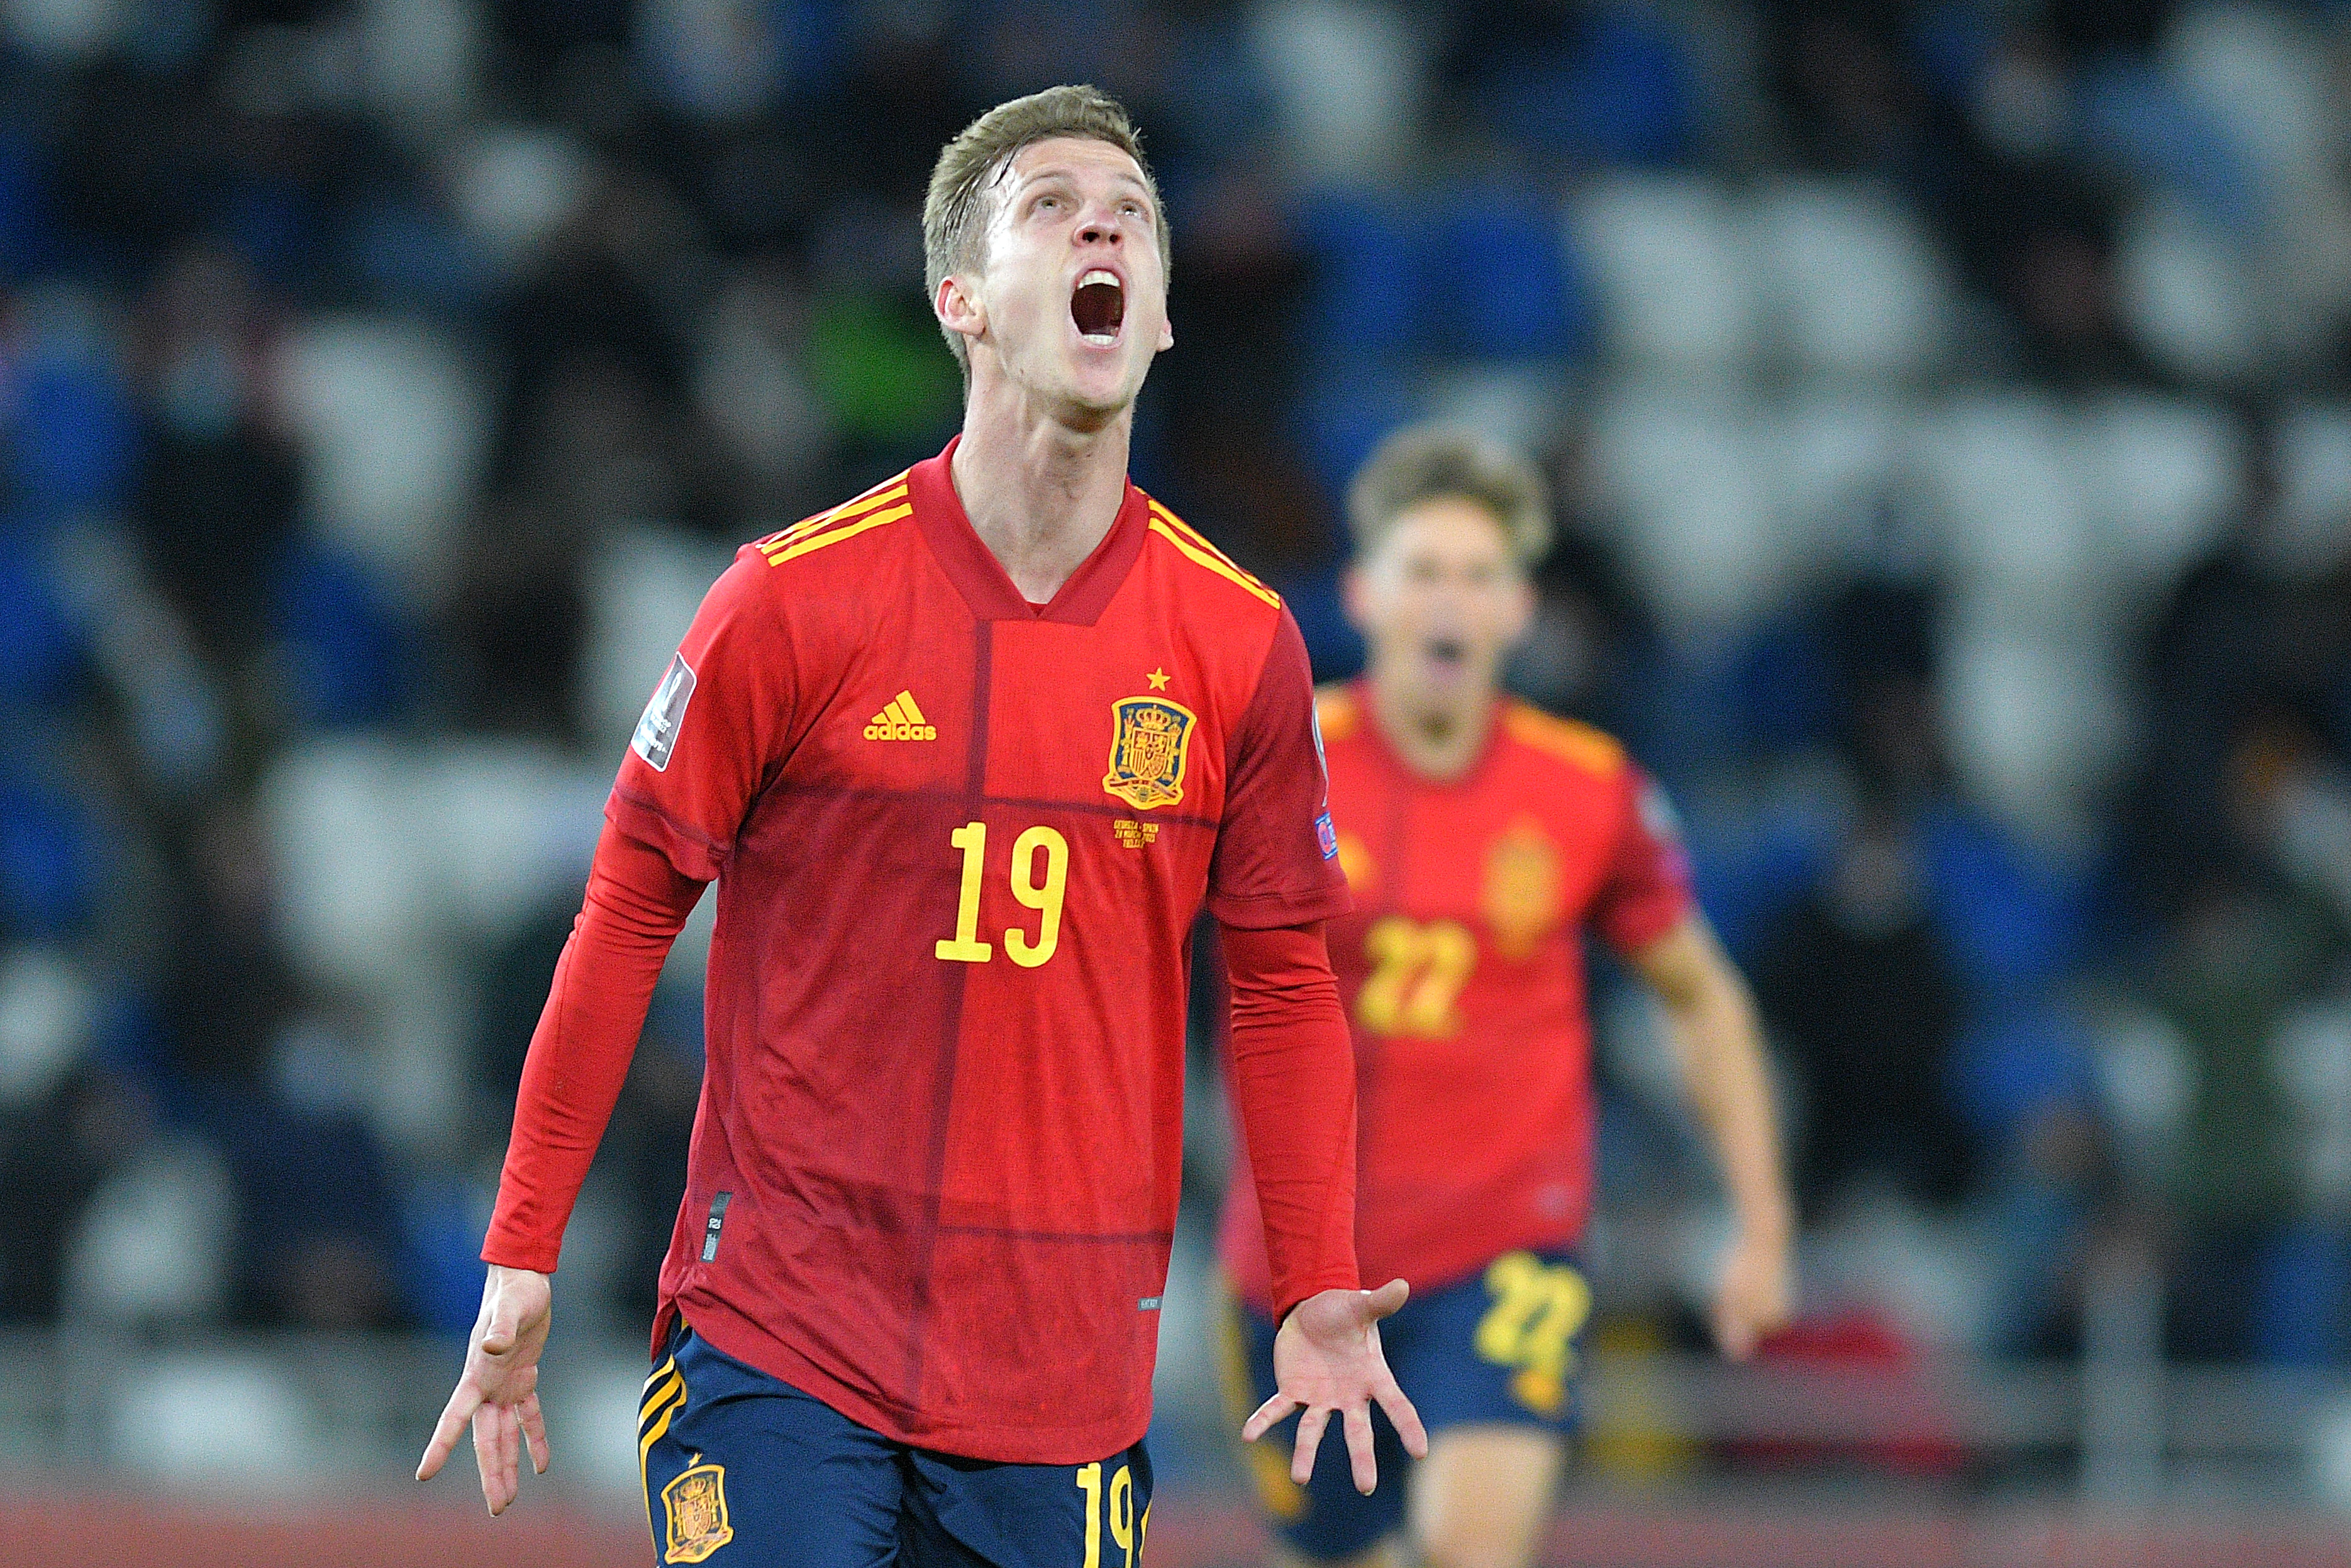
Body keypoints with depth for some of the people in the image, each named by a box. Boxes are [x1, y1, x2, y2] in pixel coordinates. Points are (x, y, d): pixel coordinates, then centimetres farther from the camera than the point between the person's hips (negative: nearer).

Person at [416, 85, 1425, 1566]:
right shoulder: (800, 600, -5)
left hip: (1067, 1377, 3)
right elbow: (631, 912, 1)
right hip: (778, 1342, -2)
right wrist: (523, 1256, 1)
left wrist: (1319, 1291, 7)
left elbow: (1282, 982, 12)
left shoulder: (1243, 644, 2)